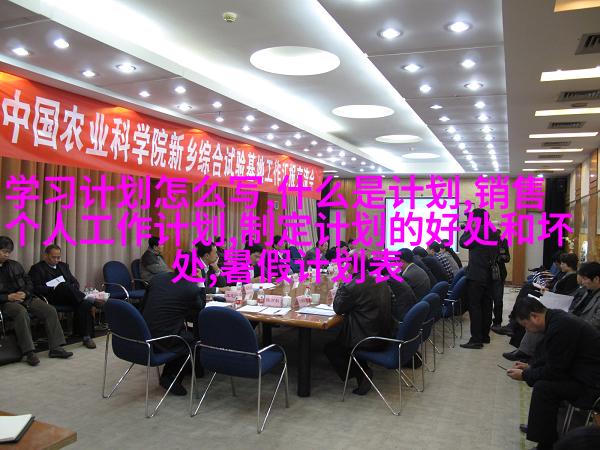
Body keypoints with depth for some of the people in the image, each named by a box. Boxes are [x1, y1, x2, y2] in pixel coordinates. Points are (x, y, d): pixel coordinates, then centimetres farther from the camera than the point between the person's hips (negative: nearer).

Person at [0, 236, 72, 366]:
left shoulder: (15, 265, 19)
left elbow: (29, 283, 21)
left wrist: (24, 293, -2)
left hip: (24, 297, 5)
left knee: (50, 310, -16)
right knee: (21, 313, -38)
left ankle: (55, 348, -15)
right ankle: (29, 352, -35)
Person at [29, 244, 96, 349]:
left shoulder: (63, 266, 27)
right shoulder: (37, 268, 11)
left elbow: (75, 282, 22)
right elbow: (35, 288, -3)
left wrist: (72, 290, -2)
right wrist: (54, 289, -17)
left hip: (68, 296, 4)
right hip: (52, 298, -4)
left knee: (84, 305, -29)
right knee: (64, 286, -38)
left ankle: (86, 337, -29)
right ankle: (90, 300, -29)